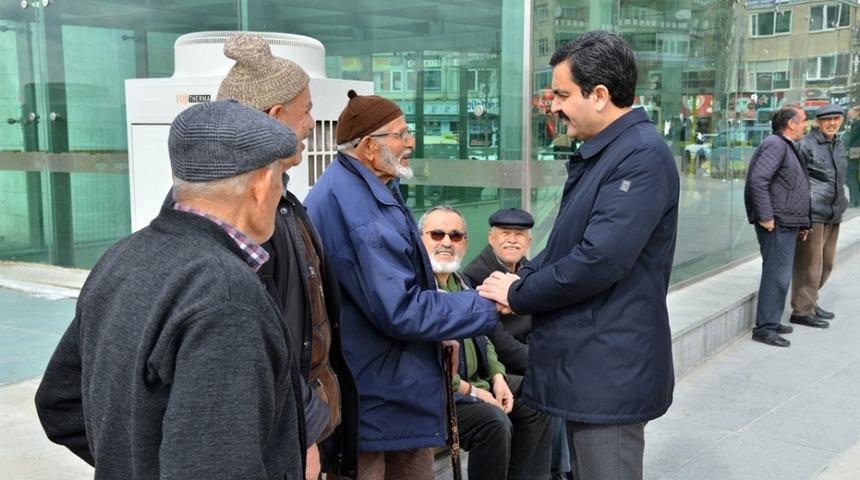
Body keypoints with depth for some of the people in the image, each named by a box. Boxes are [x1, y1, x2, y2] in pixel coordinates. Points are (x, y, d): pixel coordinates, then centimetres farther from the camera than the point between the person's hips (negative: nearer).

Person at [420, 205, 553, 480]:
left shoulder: (462, 283, 17)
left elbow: (482, 338, 23)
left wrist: (497, 378, 4)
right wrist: (470, 390, -18)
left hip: (474, 383, 10)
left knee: (536, 407, 4)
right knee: (495, 422, -28)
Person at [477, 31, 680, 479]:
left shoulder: (643, 155, -20)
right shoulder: (598, 153, 13)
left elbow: (599, 260, -27)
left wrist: (518, 294, -13)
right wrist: (521, 278, 0)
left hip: (609, 370, -10)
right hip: (584, 362, 10)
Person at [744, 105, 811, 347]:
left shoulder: (787, 147, 21)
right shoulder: (775, 144, -12)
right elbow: (758, 180, -24)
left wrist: (800, 224, 20)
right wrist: (765, 217, -23)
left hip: (787, 224, 10)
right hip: (777, 224, -10)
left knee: (779, 275, 15)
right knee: (777, 275, -8)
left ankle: (771, 322, 25)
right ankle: (765, 328, -2)